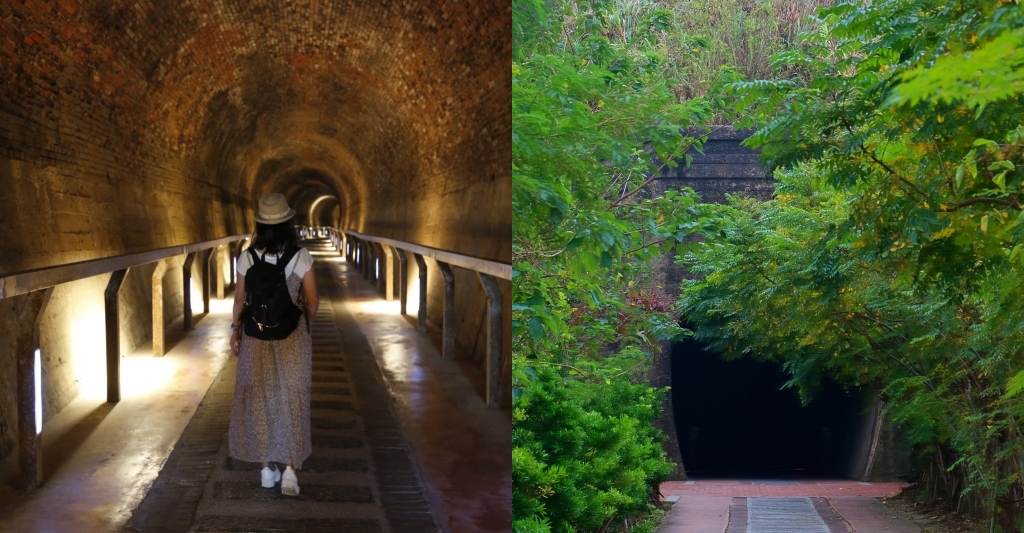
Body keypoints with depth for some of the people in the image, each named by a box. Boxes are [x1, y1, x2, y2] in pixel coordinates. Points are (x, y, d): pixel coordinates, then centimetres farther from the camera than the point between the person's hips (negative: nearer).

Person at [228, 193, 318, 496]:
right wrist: (306, 326, 14)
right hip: (292, 333, -1)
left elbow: (240, 298, -2)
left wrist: (235, 330, 11)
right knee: (291, 399, 7)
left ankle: (268, 467, 19)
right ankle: (290, 468, -2)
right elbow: (312, 299, -4)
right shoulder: (301, 256, -10)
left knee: (260, 398, 13)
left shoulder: (249, 257, -8)